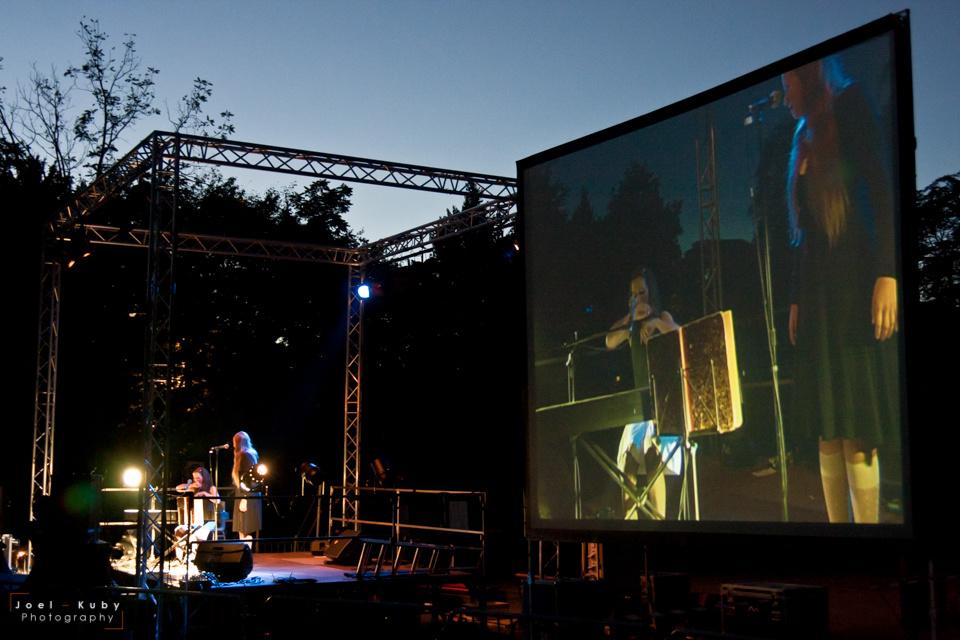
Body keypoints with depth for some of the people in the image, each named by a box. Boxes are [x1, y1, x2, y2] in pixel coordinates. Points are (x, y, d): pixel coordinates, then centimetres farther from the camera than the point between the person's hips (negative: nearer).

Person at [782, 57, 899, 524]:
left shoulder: (849, 108, -1)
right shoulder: (804, 140, 19)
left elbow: (881, 192, -10)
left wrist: (887, 275, -19)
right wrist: (796, 300, 16)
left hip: (855, 289, -7)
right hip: (817, 293, 7)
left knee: (857, 436, -9)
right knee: (829, 433, 4)